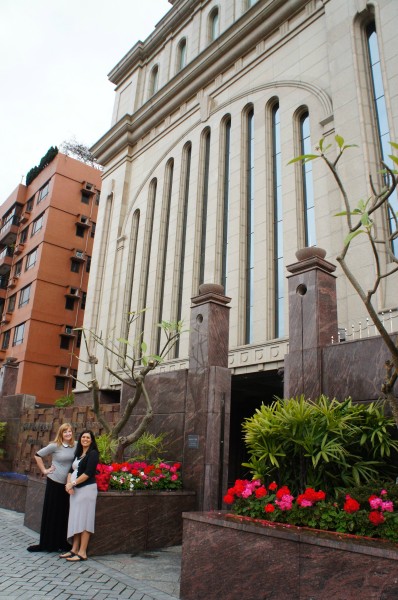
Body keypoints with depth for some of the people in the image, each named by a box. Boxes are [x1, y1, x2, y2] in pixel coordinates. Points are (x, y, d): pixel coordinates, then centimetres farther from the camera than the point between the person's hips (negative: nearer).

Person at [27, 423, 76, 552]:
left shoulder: (76, 446, 0)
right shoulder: (55, 445, -8)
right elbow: (38, 455, 0)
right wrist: (44, 470, -3)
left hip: (68, 483, 3)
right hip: (54, 482, -3)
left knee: (64, 514, 9)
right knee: (50, 513, 6)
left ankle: (61, 543, 21)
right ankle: (46, 543, 17)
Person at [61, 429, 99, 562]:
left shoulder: (93, 453, -9)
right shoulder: (78, 453, 16)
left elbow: (88, 473, -16)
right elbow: (71, 470, 11)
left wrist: (73, 483, -12)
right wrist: (68, 483, -6)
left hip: (87, 489, -8)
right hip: (75, 490, 8)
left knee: (83, 519, -4)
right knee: (75, 519, 11)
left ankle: (82, 553, 1)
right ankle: (74, 549, 20)